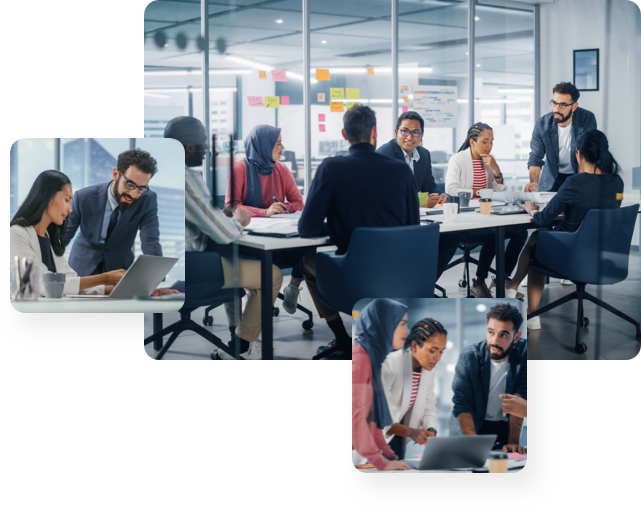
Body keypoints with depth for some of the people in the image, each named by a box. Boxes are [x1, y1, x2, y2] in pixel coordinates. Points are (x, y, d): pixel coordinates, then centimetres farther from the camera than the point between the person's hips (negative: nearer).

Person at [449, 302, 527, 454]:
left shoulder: (522, 354, -12)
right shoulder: (469, 356, -15)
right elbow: (462, 405, -18)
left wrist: (513, 442, -26)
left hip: (504, 428, 0)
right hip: (468, 427, 0)